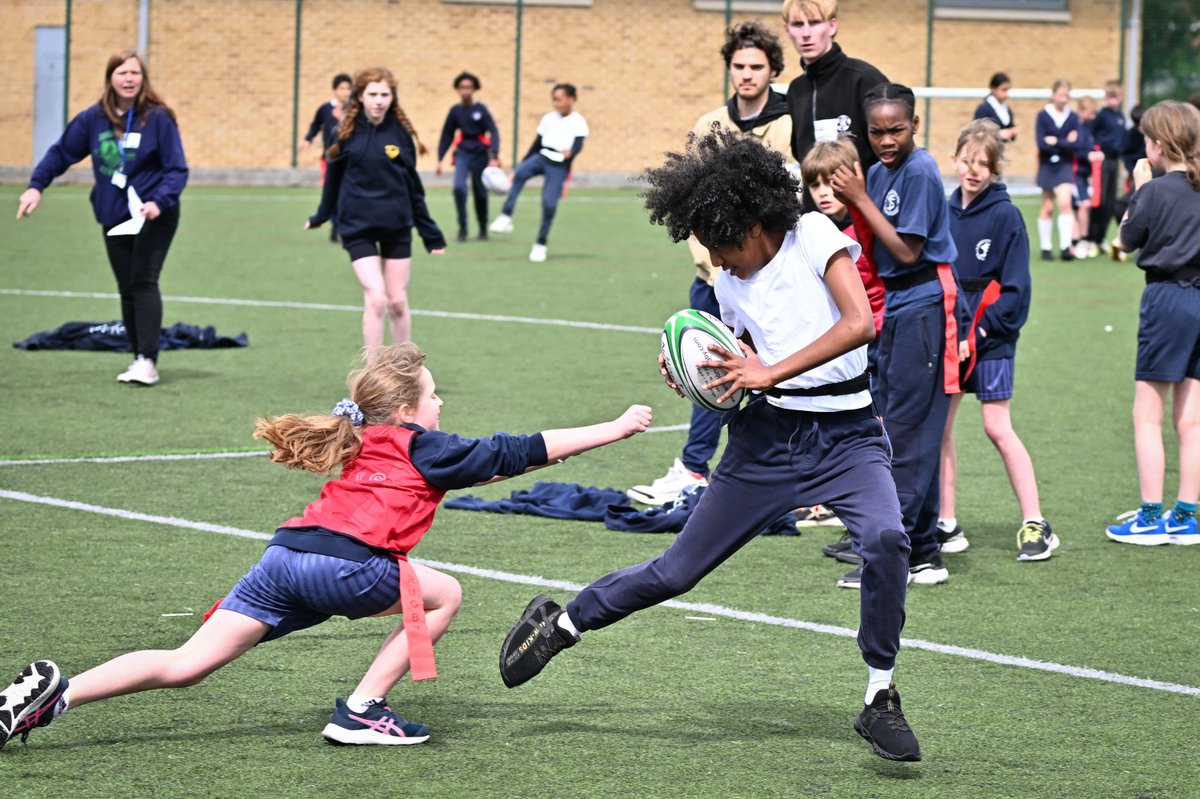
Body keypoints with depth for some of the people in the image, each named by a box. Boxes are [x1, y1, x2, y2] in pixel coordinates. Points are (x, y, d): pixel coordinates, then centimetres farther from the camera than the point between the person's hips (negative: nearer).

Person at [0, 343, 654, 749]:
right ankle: (361, 710, 8)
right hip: (342, 565, -7)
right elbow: (521, 452, 14)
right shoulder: (425, 449, 10)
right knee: (444, 595, 14)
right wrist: (616, 428, 21)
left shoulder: (365, 449, 30)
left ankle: (56, 693, -12)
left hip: (286, 556, 7)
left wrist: (525, 455, 43)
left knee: (184, 665, 4)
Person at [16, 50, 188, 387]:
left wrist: (158, 201, -25)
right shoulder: (93, 119, 0)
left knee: (143, 283, -15)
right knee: (127, 290, 6)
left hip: (153, 216, -4)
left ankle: (147, 361, -18)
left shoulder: (157, 118, -11)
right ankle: (139, 359, 12)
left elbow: (177, 169, -10)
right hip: (114, 217, 4)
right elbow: (60, 153, 10)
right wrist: (36, 185, -2)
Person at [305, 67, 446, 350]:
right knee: (376, 299, -12)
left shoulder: (400, 133, -3)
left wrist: (430, 232, 8)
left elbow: (413, 186, 5)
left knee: (398, 302, 7)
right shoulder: (348, 132, -5)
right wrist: (321, 217, 21)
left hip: (397, 227, 2)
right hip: (358, 228, -1)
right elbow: (333, 177, 9)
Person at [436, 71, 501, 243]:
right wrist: (440, 160, 5)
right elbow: (446, 136, 8)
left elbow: (493, 133, -12)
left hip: (480, 154, -1)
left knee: (480, 193, 6)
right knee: (459, 187, -20)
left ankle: (483, 229, 27)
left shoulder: (481, 109, -7)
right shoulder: (455, 111, 1)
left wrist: (494, 157, -24)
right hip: (463, 153, 1)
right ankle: (462, 228, -8)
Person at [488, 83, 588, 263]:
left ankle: (541, 244, 4)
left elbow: (578, 145, -17)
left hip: (559, 166, -3)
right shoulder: (549, 119, 14)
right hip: (541, 157, 3)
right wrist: (520, 165, 16)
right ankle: (505, 217, -34)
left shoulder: (578, 123, -1)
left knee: (549, 204, -13)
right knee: (521, 173, -29)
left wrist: (570, 152, -41)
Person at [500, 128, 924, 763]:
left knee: (886, 539, -31)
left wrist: (770, 373, -23)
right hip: (770, 433, 4)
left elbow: (860, 322, -22)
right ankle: (561, 624, 29)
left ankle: (879, 700, -16)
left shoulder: (815, 236, -9)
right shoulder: (730, 282, 8)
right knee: (678, 570, 6)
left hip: (846, 433, -4)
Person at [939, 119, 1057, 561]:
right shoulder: (945, 212, 7)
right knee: (938, 426, 5)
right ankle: (946, 524, 13)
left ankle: (1035, 525, -3)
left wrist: (984, 326, -17)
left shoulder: (1004, 215, -8)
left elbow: (1016, 287, -9)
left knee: (997, 428, -8)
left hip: (990, 339, -6)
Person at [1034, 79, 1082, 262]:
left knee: (1064, 203, -15)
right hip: (1047, 165, 0)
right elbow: (1041, 143, -12)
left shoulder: (1073, 117, 0)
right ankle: (1046, 247, 17)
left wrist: (1056, 142, -14)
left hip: (1065, 165, 0)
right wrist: (1065, 142, -12)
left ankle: (1065, 246, -15)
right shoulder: (1043, 116, -4)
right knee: (1048, 207, 7)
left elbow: (1075, 144, -9)